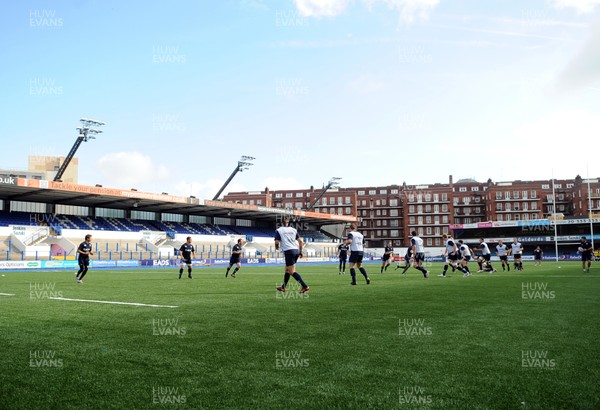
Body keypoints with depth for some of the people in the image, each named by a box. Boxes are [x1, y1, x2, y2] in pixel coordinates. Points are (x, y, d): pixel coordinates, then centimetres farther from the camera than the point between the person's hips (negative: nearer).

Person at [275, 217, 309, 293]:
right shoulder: (293, 230, 14)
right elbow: (300, 241, 9)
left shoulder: (278, 230, 1)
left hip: (288, 251, -6)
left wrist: (277, 248, 16)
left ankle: (305, 286, -18)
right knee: (287, 270, 20)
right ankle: (283, 287, 31)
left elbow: (277, 242, -6)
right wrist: (300, 251, 16)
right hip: (296, 250, 6)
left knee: (292, 272, -6)